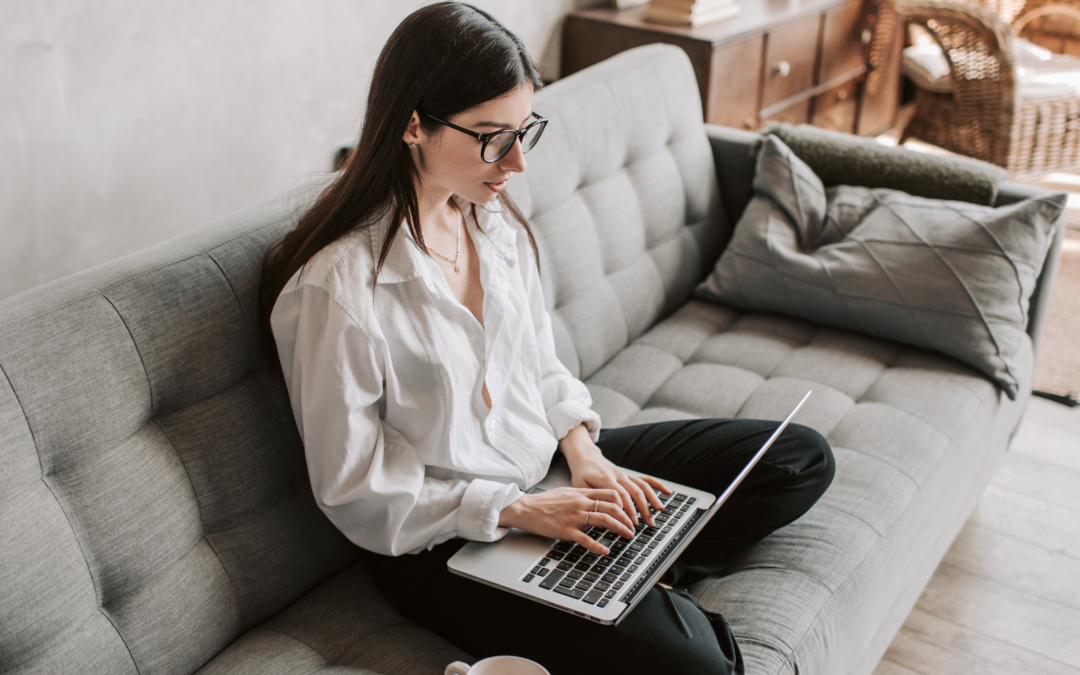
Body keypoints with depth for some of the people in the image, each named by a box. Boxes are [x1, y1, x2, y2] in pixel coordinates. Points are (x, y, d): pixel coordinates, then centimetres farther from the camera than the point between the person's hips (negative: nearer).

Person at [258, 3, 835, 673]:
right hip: (444, 543, -8)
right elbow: (354, 492, -17)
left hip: (549, 466, 8)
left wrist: (580, 448, -6)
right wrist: (517, 510, -20)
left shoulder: (497, 219, 0)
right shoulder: (335, 287, -23)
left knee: (801, 458, 5)